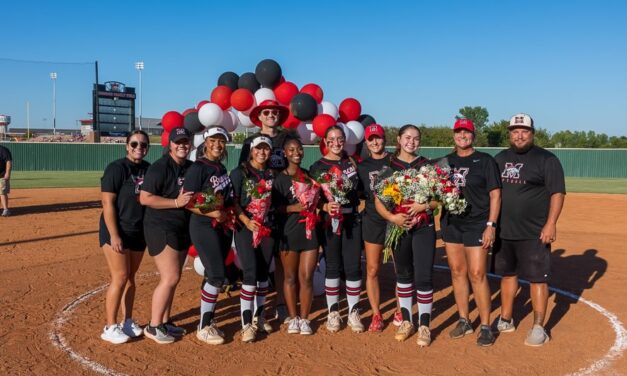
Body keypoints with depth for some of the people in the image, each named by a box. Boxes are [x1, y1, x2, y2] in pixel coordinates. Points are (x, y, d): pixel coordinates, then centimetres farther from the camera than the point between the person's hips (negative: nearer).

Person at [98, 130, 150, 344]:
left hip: (139, 232, 6)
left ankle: (128, 321, 24)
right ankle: (110, 328, 5)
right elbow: (108, 203, -15)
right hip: (117, 232, -6)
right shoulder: (116, 168, -12)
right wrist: (114, 236, -20)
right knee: (120, 277, -7)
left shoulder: (149, 170, 7)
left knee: (130, 277, 13)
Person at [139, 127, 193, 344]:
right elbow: (145, 198, -19)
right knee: (170, 278, -10)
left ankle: (165, 322, 26)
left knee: (172, 278, 13)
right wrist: (176, 202, -25)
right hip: (161, 228, -8)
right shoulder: (159, 168, -14)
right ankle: (153, 327, 4)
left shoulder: (191, 168, 9)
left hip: (183, 228, 8)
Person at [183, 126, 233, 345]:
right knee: (217, 275, -11)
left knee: (214, 275, 13)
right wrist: (211, 213, -24)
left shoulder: (221, 168, 12)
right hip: (204, 227, -8)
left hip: (224, 227, 8)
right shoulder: (198, 168, -11)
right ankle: (204, 327, 3)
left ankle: (207, 320, 25)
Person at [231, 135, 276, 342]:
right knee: (251, 273, -11)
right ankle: (246, 324, -5)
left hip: (268, 228, 5)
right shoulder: (240, 172, -1)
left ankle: (259, 317, 23)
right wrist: (246, 221, -19)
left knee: (264, 273, 9)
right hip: (246, 228, -5)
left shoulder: (272, 174, 11)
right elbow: (233, 201, -7)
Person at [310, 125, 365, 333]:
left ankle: (353, 313, 15)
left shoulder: (352, 162, 9)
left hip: (352, 220, 2)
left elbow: (360, 189, 15)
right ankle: (333, 313, 19)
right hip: (328, 221, -2)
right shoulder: (318, 166, 0)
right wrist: (325, 206, -23)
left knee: (353, 267, 2)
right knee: (333, 267, 5)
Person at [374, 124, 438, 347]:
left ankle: (424, 326, 8)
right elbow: (378, 201, -1)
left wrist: (423, 206, -17)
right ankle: (407, 321, 27)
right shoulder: (388, 166, 2)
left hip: (423, 228, -1)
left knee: (423, 276, -5)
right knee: (403, 275, 13)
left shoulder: (427, 165, 3)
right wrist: (392, 217, -18)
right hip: (397, 227, 1)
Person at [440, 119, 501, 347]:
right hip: (451, 224, 5)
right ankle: (464, 321, 22)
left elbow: (495, 194, -6)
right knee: (457, 272, 10)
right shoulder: (446, 162, 11)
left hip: (477, 225, -5)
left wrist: (491, 225, -13)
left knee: (477, 275, -6)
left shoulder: (485, 160, -2)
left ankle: (485, 326, 6)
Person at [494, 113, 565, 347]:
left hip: (534, 233, -5)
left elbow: (557, 193, -10)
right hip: (503, 231, 6)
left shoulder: (546, 159, -6)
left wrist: (551, 224, -18)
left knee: (537, 278, 0)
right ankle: (505, 320, 28)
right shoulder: (500, 158, 10)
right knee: (508, 274, 15)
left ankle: (538, 328, 11)